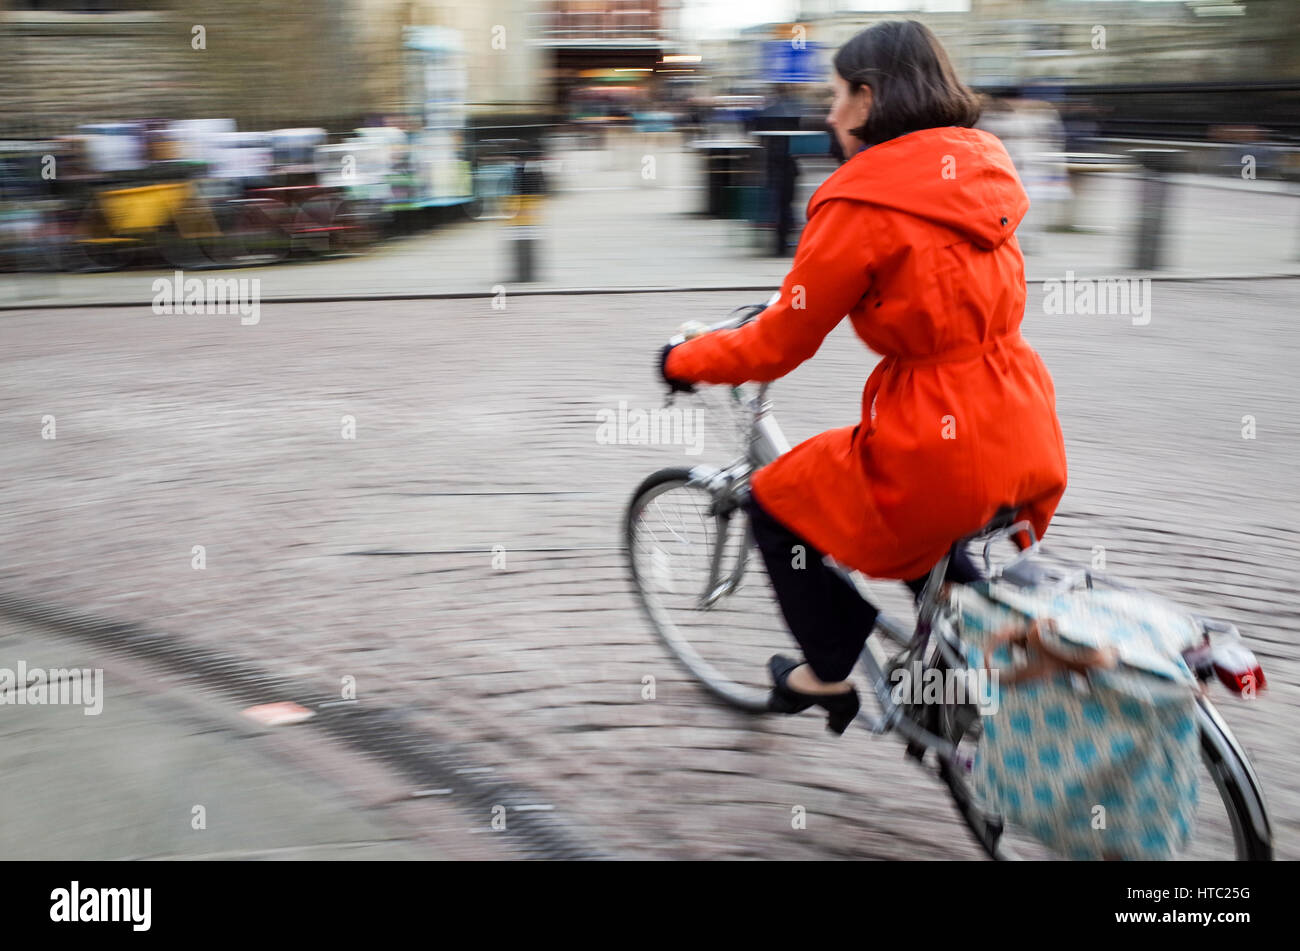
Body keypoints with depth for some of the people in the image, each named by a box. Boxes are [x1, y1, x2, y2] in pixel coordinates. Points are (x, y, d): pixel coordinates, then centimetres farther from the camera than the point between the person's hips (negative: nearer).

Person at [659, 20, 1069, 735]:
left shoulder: (861, 200, -15)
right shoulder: (985, 167, 9)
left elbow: (781, 343, -9)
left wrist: (684, 361, 8)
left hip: (940, 447, -8)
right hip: (1028, 444, 8)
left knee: (775, 505, 16)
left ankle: (827, 675, 27)